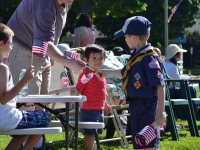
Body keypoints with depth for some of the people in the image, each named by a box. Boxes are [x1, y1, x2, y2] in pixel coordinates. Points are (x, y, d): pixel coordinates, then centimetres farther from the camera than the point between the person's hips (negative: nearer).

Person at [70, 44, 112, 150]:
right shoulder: (86, 75, -15)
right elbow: (78, 90, -20)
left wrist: (105, 105, 32)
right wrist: (74, 92, -42)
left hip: (99, 110, 8)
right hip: (89, 111, -8)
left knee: (93, 133, 16)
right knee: (89, 133, -6)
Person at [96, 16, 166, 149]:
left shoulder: (149, 58, -18)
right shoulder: (136, 55, 10)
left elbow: (160, 86, -22)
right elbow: (125, 73, 30)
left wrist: (160, 111, -24)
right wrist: (106, 73, 40)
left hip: (147, 107, -9)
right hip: (136, 105, 9)